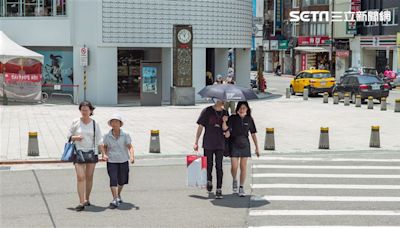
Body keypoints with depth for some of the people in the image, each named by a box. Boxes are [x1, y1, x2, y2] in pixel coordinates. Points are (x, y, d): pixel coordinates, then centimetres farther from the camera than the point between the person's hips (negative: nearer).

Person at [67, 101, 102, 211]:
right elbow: (69, 135, 9)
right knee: (80, 177, -9)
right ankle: (81, 203, -11)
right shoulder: (75, 122, 0)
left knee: (89, 177, 8)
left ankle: (87, 199, 23)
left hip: (91, 152, 1)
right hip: (79, 152, -1)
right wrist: (75, 137, -13)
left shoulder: (95, 124, 2)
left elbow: (99, 140, 3)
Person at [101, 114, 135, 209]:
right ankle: (115, 200, -12)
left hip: (123, 161, 1)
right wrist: (104, 154, -6)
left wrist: (132, 156, -21)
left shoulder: (125, 135, -3)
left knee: (122, 180, 12)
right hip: (111, 161, -1)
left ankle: (118, 195, 38)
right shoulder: (107, 136, 0)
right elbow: (104, 146, 12)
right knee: (113, 180, -13)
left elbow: (130, 147, -5)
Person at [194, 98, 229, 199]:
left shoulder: (224, 113, 6)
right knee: (208, 165, 7)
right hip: (208, 143, -2)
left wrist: (224, 121, -17)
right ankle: (209, 181, 34)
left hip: (220, 144, 2)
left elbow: (224, 129, 4)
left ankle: (219, 190, 0)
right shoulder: (207, 111, -3)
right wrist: (196, 142, -5)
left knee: (219, 166, -2)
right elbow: (200, 127, -2)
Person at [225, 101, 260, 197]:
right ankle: (234, 181, 25)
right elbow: (227, 130, -5)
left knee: (243, 167, 3)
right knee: (234, 167, -6)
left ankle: (241, 187, 12)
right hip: (234, 144, -1)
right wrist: (227, 133, -30)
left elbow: (253, 134, 7)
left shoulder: (249, 119, 3)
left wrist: (257, 147, 6)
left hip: (245, 144, 1)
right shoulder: (232, 118, -2)